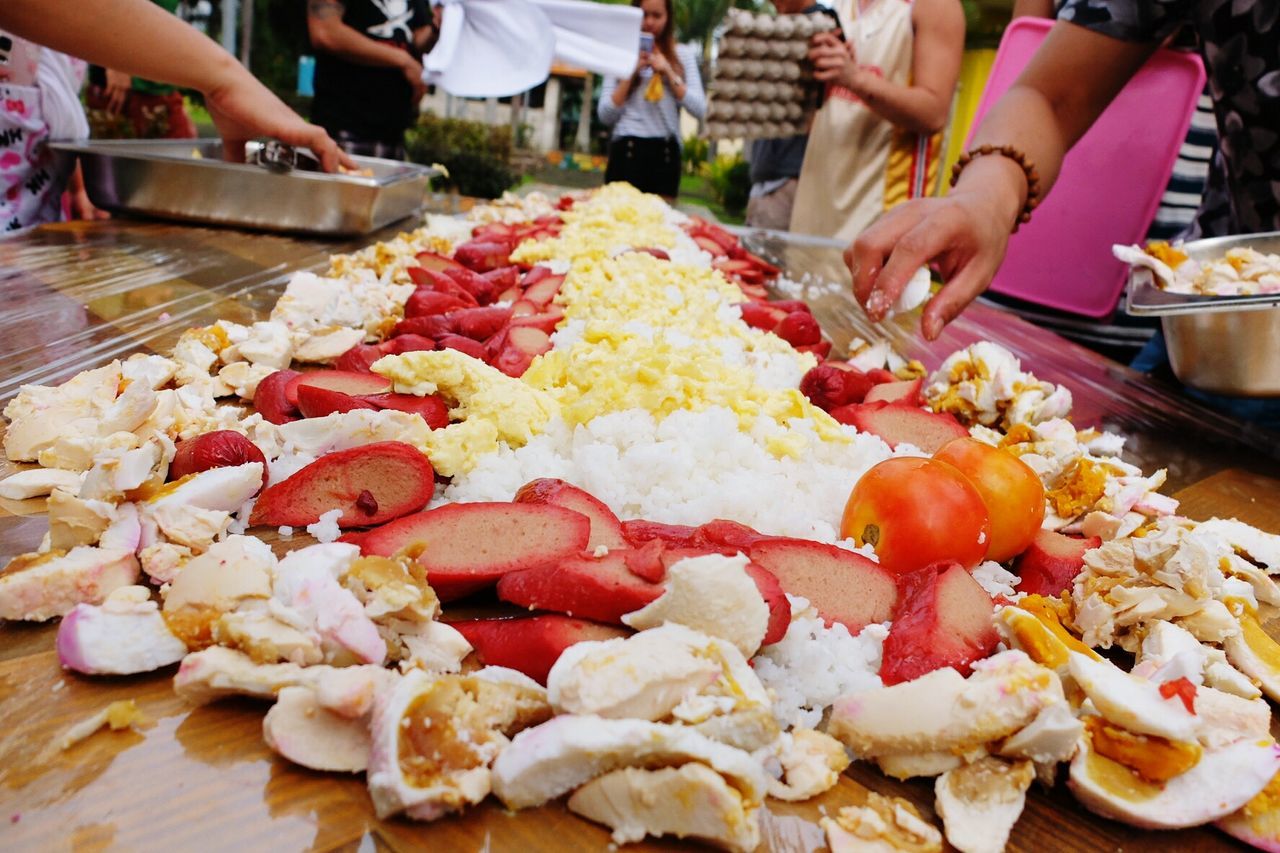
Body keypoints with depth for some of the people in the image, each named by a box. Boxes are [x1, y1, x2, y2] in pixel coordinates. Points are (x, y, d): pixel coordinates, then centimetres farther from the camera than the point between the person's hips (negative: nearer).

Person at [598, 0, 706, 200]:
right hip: (627, 149, -1)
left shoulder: (683, 54, 10)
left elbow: (700, 110, 0)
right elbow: (605, 115, 0)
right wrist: (631, 73, -7)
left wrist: (668, 73, -6)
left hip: (666, 151, 1)